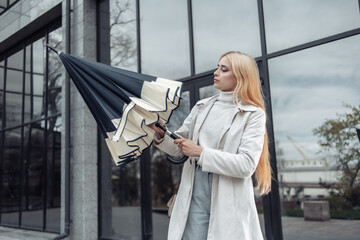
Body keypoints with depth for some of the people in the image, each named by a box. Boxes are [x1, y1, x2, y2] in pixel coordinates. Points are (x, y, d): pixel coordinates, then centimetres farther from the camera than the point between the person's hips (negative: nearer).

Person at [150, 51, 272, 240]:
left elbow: (246, 165, -13)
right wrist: (161, 134, -6)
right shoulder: (202, 107, 12)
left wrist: (201, 152, -15)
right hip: (195, 197, 3)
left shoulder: (253, 114, -2)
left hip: (229, 201, -3)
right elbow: (177, 148, 15)